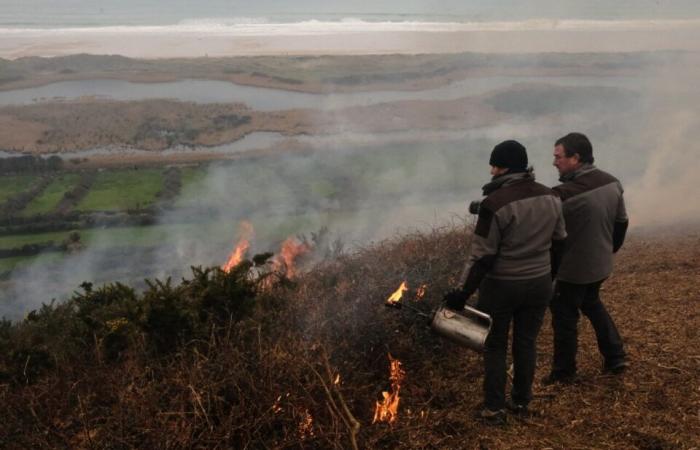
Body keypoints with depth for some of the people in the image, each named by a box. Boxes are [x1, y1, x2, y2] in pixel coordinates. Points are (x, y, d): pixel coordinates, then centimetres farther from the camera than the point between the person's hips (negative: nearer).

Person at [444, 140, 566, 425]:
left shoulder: (495, 203, -20)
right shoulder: (550, 198, 1)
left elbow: (483, 256, -20)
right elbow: (559, 243, 10)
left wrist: (464, 293, -13)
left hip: (502, 286, -5)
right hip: (539, 284, 5)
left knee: (495, 346, 10)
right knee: (526, 343, 17)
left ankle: (494, 408, 15)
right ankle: (521, 401, 29)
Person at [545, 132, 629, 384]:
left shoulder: (568, 193, -29)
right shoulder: (612, 183, -2)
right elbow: (621, 222, 10)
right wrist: (610, 249, 24)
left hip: (573, 268, -8)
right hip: (600, 264, 8)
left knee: (564, 317, 8)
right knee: (592, 304, 29)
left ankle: (563, 372, 22)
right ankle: (615, 357, 33)